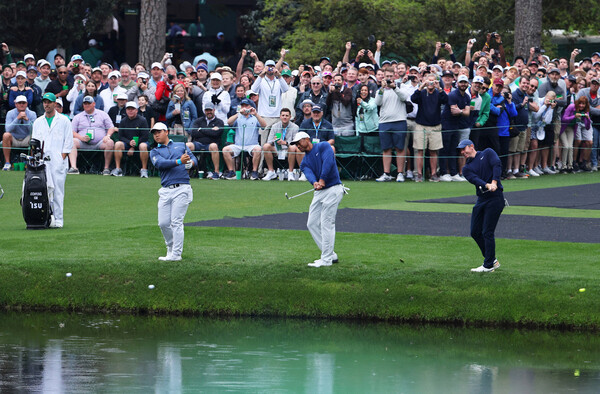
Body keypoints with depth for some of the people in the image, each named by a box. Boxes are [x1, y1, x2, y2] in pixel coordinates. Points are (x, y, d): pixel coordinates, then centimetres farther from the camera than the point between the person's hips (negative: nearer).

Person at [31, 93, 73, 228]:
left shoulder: (64, 121, 7)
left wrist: (62, 158, -7)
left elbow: (68, 142, 3)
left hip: (58, 162, -3)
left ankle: (58, 219, -6)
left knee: (58, 191, -7)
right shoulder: (38, 122, 18)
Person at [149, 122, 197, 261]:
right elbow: (160, 163, -7)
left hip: (182, 188, -2)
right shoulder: (155, 152, 14)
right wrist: (179, 162, -22)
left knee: (176, 222, -9)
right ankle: (170, 249, 22)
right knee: (163, 223, 1)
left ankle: (176, 254, -8)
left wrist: (190, 163, -16)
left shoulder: (181, 146, 17)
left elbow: (194, 160, 9)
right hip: (165, 191, 2)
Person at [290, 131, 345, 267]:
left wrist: (322, 180, -24)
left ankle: (326, 259, -9)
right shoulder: (305, 162, 16)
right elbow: (308, 173, -5)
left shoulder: (323, 147, 0)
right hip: (319, 192, 8)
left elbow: (328, 161, -17)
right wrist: (314, 182, -28)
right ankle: (331, 255, 14)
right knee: (312, 224, 6)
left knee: (327, 224, -11)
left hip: (333, 189, -8)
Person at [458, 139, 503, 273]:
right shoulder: (466, 168, 15)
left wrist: (494, 182, -27)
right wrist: (487, 185, -26)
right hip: (481, 199, 7)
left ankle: (489, 265, -3)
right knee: (475, 232, 7)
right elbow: (474, 179, -5)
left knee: (487, 233, -9)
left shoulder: (487, 153, 6)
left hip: (495, 197, -7)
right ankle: (492, 261, 21)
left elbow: (497, 165, -11)